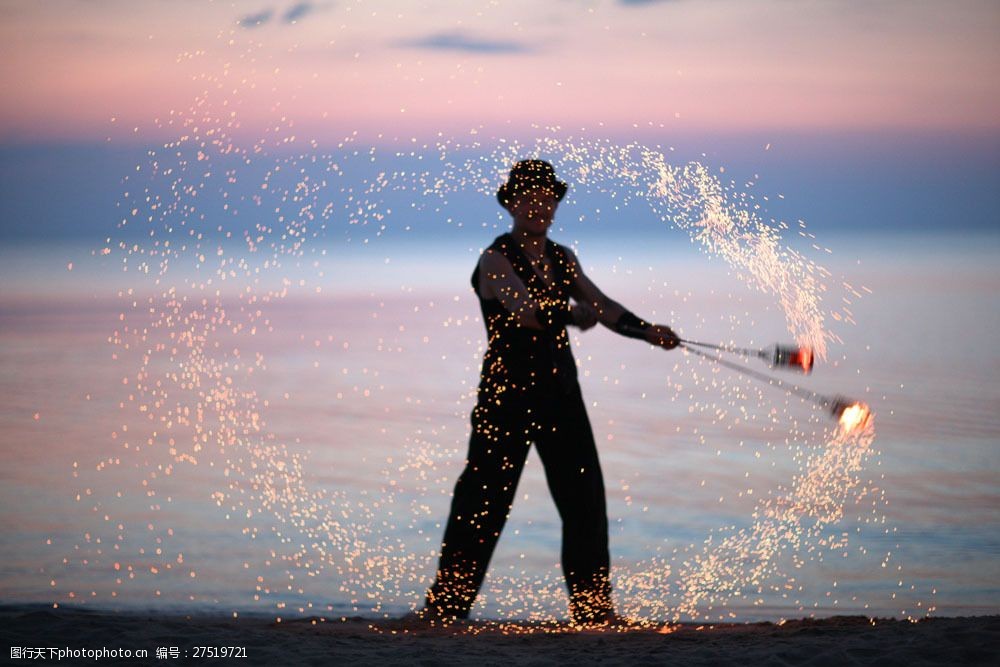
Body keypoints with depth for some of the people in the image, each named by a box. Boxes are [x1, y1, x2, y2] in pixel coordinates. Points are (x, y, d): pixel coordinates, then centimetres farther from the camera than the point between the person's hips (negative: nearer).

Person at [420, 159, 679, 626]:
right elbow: (527, 311, -23)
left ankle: (592, 608, 14)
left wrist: (648, 331, -11)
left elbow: (600, 304, 5)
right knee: (483, 499, -8)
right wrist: (575, 315, -9)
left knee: (584, 498, 6)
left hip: (559, 392, 7)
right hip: (507, 393, -7)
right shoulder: (496, 259, -8)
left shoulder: (561, 258, 14)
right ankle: (445, 605, -2)